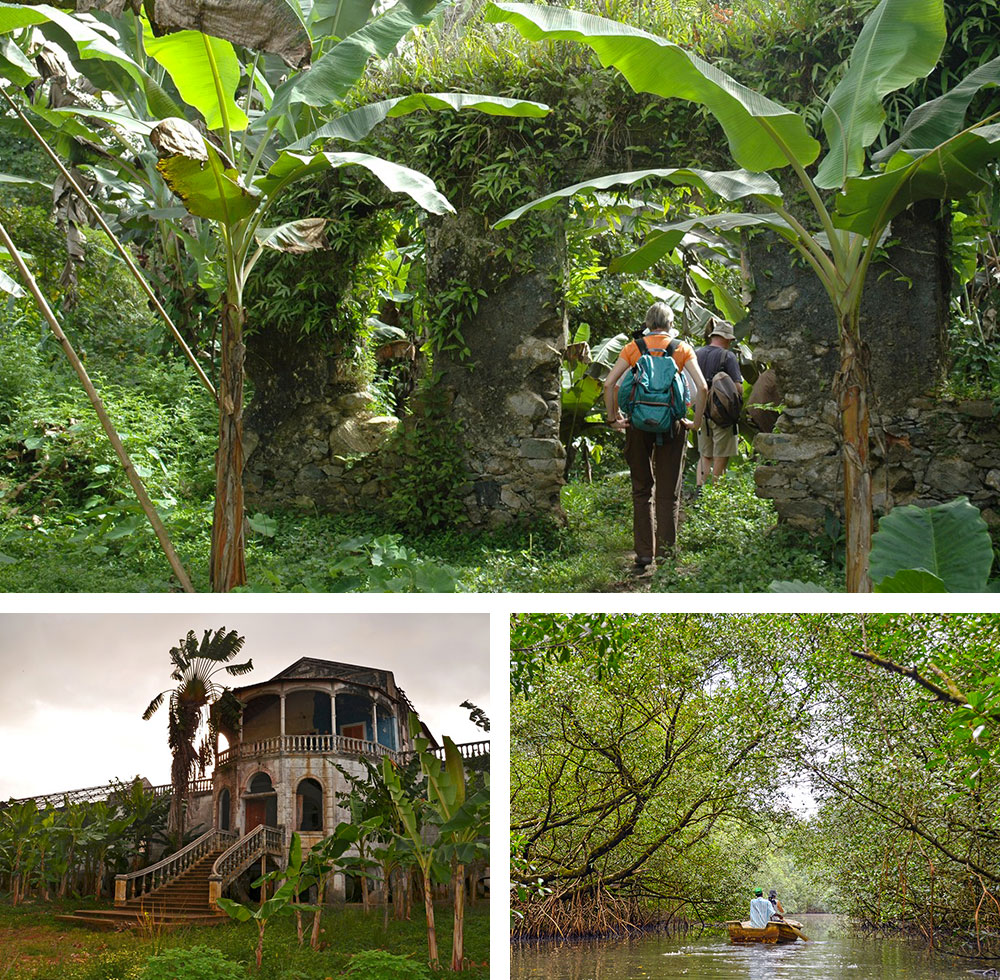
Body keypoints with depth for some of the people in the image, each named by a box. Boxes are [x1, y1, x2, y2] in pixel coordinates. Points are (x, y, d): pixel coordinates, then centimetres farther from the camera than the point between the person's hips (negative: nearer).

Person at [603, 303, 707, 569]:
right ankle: (665, 554, 5)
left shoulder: (633, 348, 5)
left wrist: (613, 418, 4)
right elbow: (702, 387, -6)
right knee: (668, 492, 6)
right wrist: (696, 420, 2)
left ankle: (644, 554, 9)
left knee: (642, 490, 11)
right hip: (671, 424, -1)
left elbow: (609, 383, -3)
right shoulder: (682, 348, 4)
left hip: (638, 423, 1)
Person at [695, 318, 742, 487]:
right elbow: (738, 388, -15)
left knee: (705, 456, 13)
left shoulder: (697, 354, 5)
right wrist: (741, 379, 7)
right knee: (721, 457, 4)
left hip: (701, 413, 5)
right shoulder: (728, 356, -11)